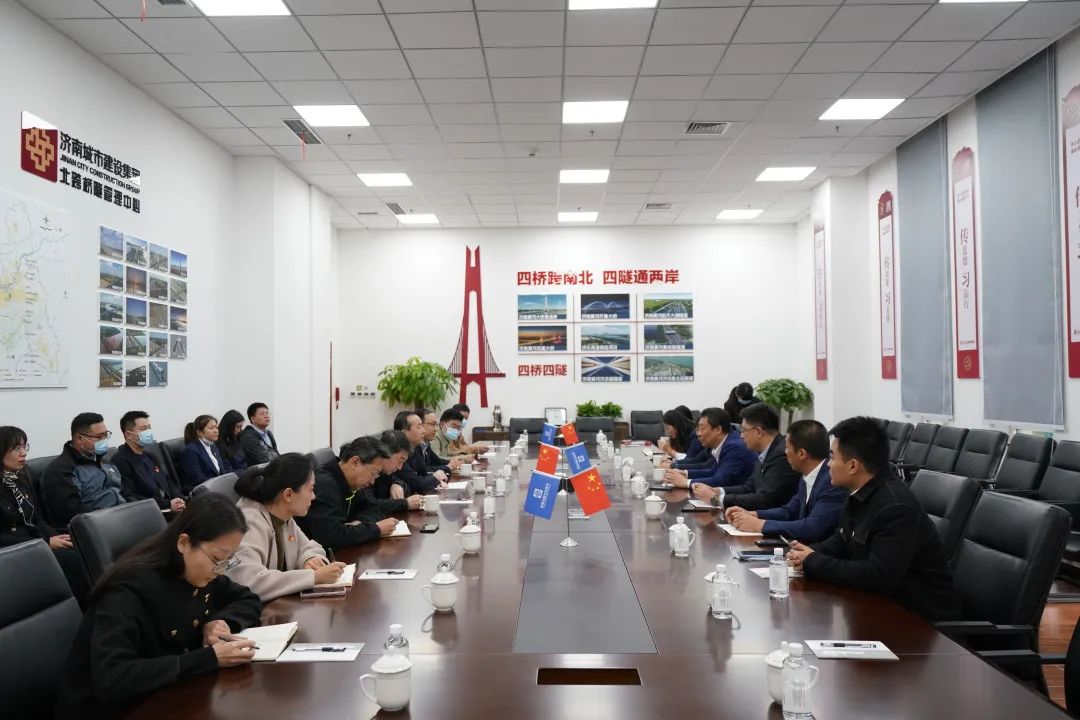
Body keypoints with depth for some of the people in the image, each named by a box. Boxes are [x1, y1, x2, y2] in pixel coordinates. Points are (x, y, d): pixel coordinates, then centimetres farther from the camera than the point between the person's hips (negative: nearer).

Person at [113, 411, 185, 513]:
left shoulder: (151, 455, 22)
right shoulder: (120, 461, -5)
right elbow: (130, 499, -12)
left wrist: (178, 502, 1)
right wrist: (168, 505, -16)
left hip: (171, 510, 8)